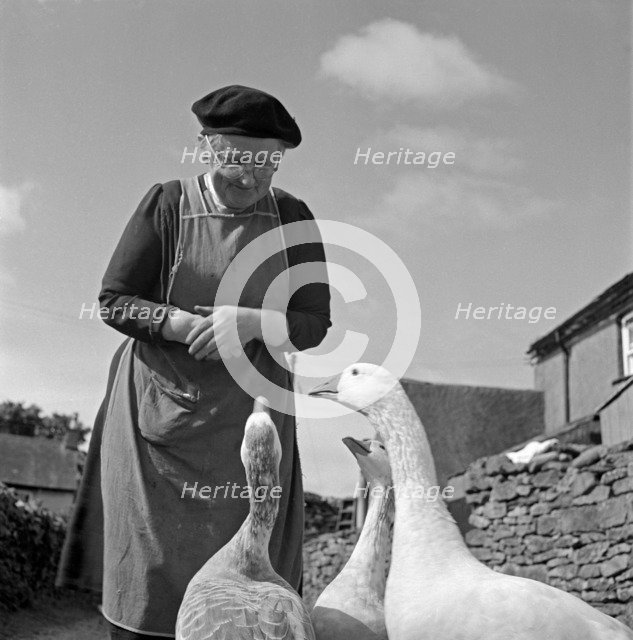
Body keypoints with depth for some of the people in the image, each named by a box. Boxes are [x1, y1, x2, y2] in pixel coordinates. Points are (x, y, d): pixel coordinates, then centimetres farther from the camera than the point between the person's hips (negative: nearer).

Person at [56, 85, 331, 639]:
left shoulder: (293, 218, 3)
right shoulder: (168, 204, -2)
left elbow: (314, 324, 1)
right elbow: (114, 300, -3)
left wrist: (252, 323, -19)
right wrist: (186, 325, -19)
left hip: (248, 417, 2)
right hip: (160, 410, -1)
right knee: (149, 571, -1)